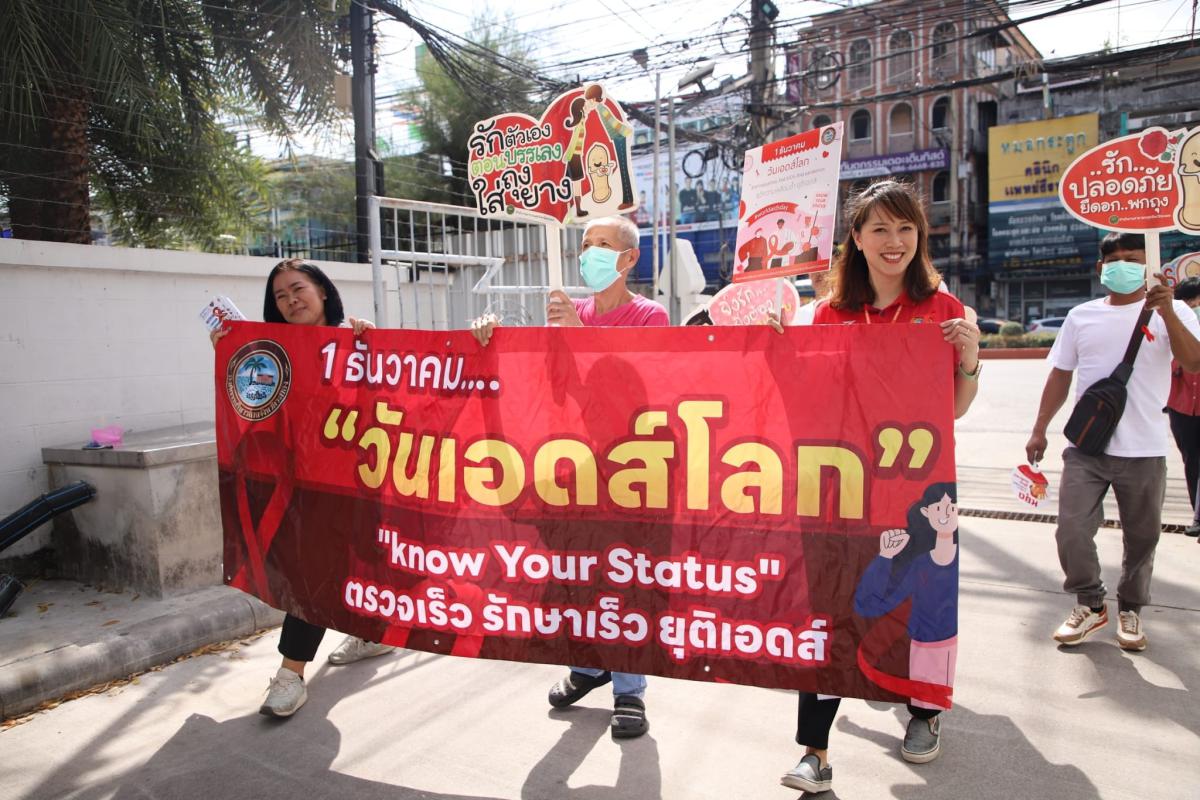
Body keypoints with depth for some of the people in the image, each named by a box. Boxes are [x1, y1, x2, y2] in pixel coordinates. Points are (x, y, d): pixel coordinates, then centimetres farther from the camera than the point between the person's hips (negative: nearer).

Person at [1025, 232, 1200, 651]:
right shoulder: (1081, 316, 8)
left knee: (1141, 538, 10)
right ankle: (1090, 604, 16)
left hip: (1144, 451, -1)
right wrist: (1039, 429, 7)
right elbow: (1060, 375, 11)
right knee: (1072, 530, -5)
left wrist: (1166, 311, -28)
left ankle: (1130, 610, 30)